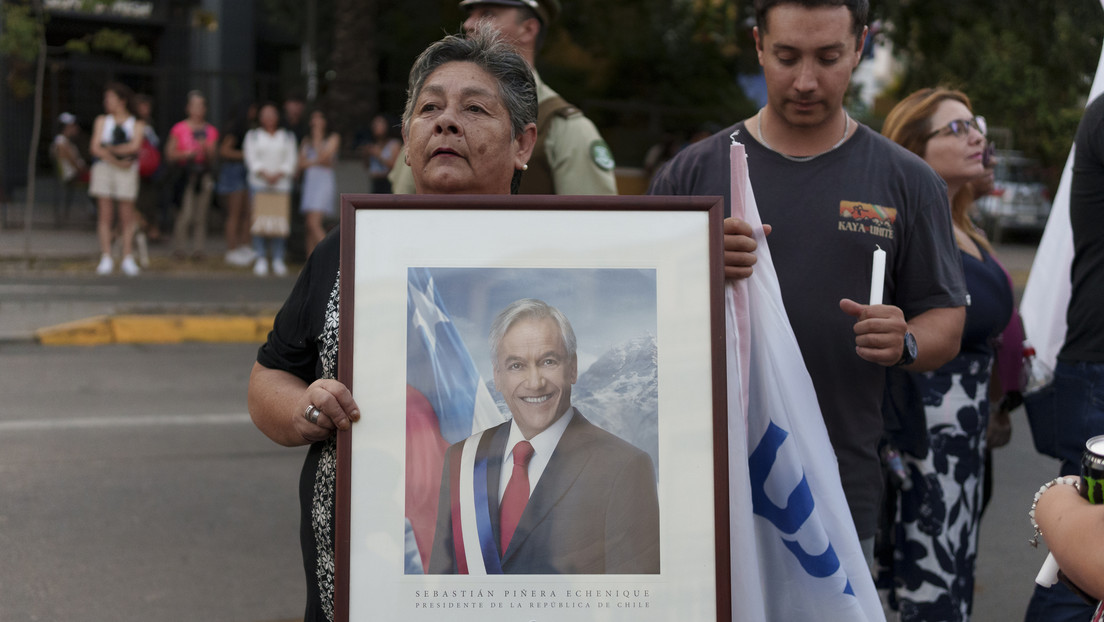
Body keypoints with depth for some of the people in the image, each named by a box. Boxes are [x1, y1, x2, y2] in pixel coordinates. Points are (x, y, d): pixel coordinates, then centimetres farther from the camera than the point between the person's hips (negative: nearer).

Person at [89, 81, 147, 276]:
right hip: (104, 168, 1)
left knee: (127, 217, -3)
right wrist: (117, 162, -10)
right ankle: (106, 258, 0)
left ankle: (128, 259, 0)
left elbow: (134, 147, -9)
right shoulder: (102, 121, 12)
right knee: (106, 215, -2)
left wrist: (110, 149, -4)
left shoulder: (137, 125, 9)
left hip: (127, 172, -1)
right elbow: (95, 149, 0)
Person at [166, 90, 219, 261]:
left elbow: (213, 159, 11)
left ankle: (198, 248, 6)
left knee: (201, 215, 0)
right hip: (185, 174, -3)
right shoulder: (179, 129, 4)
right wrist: (186, 153, -12)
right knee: (186, 213, -11)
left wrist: (207, 149, -9)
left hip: (204, 173, 3)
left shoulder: (211, 131, 11)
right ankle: (179, 248, -1)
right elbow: (170, 153, 3)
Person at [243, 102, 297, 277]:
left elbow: (290, 159, 6)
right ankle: (261, 260, -6)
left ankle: (278, 260, -2)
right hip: (259, 183, 0)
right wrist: (264, 174, -12)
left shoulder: (288, 137, 15)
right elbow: (251, 158, 2)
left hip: (281, 183, 1)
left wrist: (278, 175, -10)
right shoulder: (253, 136, 13)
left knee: (280, 220, -6)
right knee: (260, 220, -9)